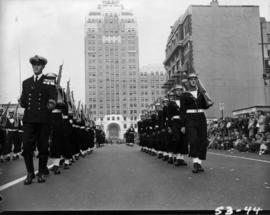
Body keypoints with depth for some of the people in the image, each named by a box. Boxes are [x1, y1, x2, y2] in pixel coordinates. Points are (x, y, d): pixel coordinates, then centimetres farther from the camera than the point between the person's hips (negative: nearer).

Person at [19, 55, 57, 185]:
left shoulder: (49, 82, 7)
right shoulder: (26, 82, 17)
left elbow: (53, 99, 1)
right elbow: (23, 102, 15)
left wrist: (51, 104, -20)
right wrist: (21, 102, -6)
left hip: (43, 120, -2)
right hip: (29, 119, 3)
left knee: (43, 147, 2)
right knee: (27, 146, -3)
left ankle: (42, 173, 16)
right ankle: (30, 173, 9)